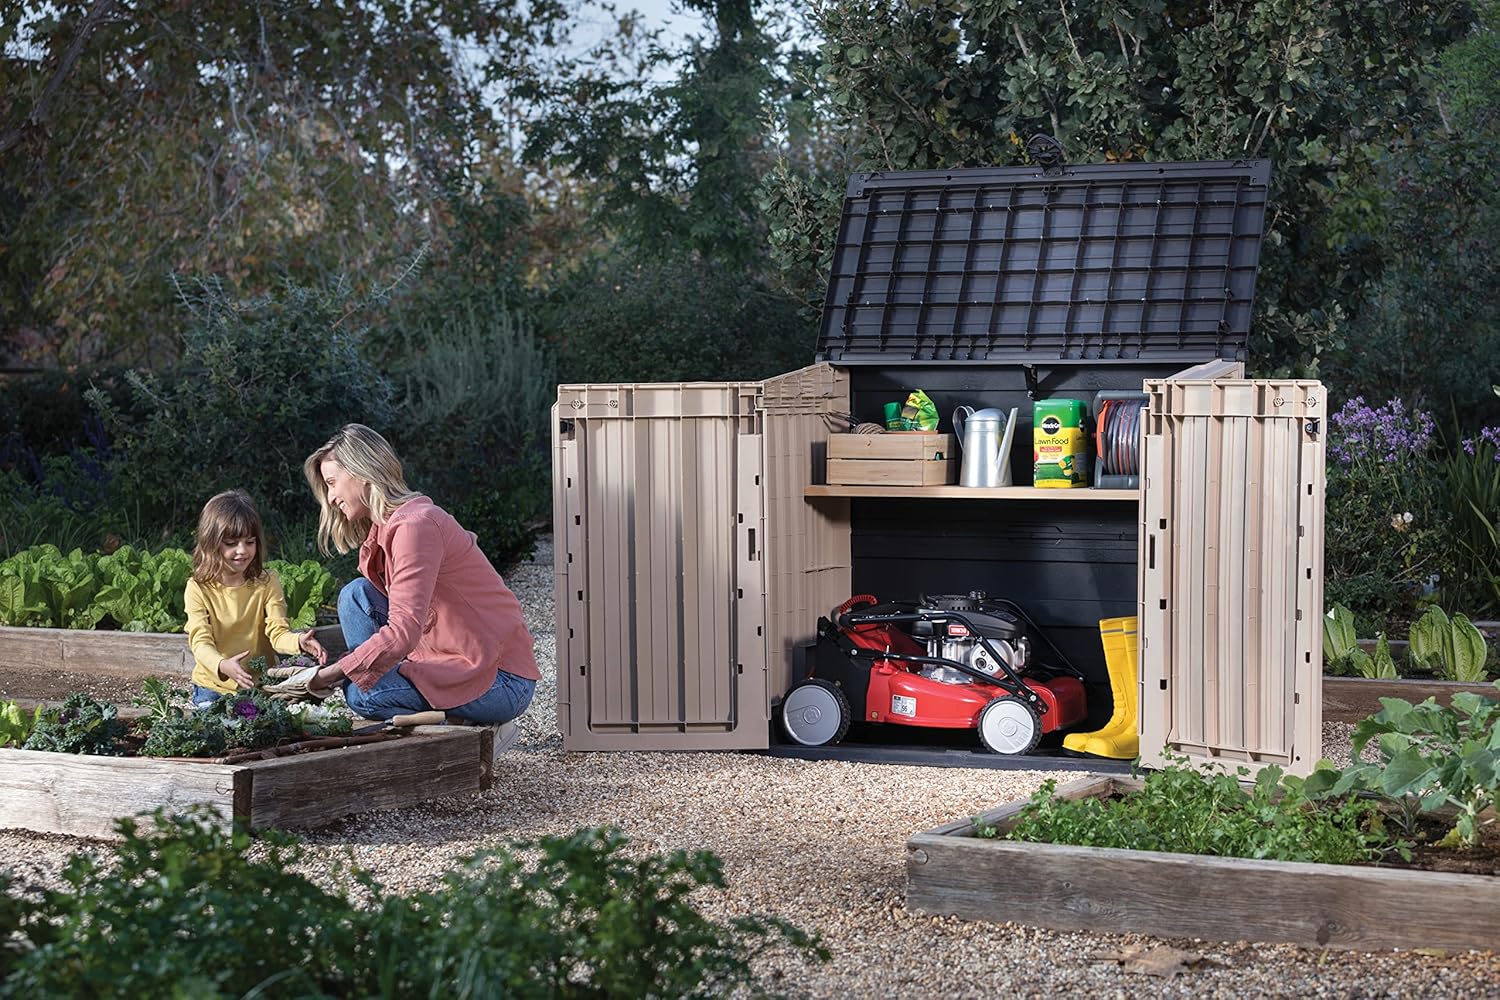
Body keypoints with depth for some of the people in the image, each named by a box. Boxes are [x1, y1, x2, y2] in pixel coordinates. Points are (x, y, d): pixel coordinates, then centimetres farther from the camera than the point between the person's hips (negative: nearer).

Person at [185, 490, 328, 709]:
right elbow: (200, 641, -14)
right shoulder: (198, 589, -4)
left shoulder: (267, 583, 1)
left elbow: (277, 632, -8)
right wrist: (223, 666, -37)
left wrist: (298, 642, -33)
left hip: (262, 684, 1)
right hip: (214, 686, -1)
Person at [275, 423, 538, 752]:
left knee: (361, 691, -22)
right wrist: (327, 670, 4)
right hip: (452, 658, 10)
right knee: (357, 595, 3)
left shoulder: (415, 524, -19)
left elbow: (403, 632, -28)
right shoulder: (383, 528, 12)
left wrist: (328, 674, -22)